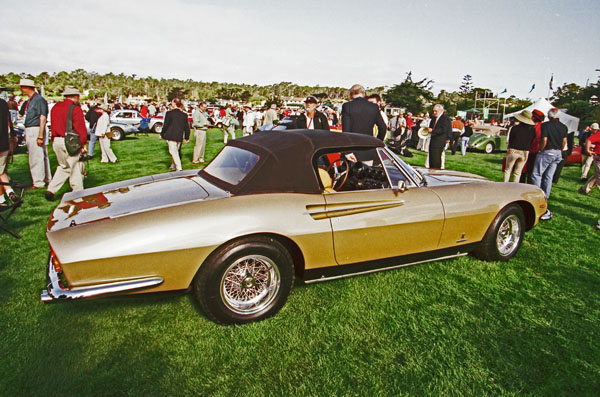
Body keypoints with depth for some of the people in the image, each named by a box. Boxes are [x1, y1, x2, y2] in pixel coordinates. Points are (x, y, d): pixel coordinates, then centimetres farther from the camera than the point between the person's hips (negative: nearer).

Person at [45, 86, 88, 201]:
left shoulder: (55, 107, 12)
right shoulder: (75, 108, -11)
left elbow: (53, 126, 15)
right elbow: (80, 128, -14)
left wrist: (55, 141, 19)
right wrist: (83, 144, -9)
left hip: (57, 141, 7)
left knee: (64, 166, 19)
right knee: (75, 168, 3)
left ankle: (51, 189, 11)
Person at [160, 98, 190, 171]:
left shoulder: (169, 113, -9)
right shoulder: (184, 114, 4)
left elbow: (165, 125, -5)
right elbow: (186, 127, 8)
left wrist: (162, 134, 7)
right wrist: (187, 137, 16)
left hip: (171, 136, -5)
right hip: (180, 136, 5)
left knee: (173, 151, -2)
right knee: (176, 151, 19)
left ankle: (179, 168, -10)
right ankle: (173, 166, 31)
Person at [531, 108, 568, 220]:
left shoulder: (545, 125, -11)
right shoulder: (563, 127, 8)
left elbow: (544, 140, -17)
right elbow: (564, 141, 11)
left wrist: (541, 150, -4)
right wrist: (559, 151, 20)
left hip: (547, 152, -7)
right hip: (558, 154, 7)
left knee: (537, 174, -1)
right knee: (549, 176, 11)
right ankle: (545, 197, 15)